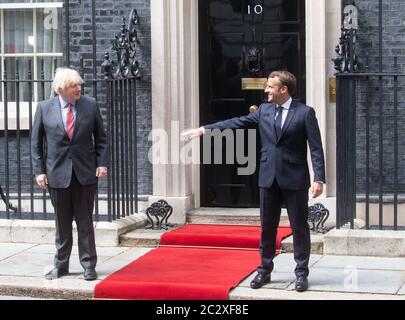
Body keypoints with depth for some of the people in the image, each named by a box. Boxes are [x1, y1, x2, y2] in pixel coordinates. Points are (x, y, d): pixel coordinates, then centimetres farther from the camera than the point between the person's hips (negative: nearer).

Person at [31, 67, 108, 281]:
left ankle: (89, 266, 13)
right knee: (62, 223, 9)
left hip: (85, 173, 0)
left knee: (85, 221, 5)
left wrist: (102, 163, -3)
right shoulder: (44, 108, -1)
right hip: (58, 173, 0)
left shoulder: (90, 105, 1)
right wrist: (39, 171, -3)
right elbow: (36, 142, 4)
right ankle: (61, 265, 22)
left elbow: (100, 137, 8)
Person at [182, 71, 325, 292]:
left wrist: (319, 179, -16)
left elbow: (316, 148, -9)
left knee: (299, 228, 2)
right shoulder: (264, 110, 8)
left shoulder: (305, 113, -6)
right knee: (267, 227, 10)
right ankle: (264, 270, 21)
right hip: (269, 179, 4)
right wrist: (204, 129, 7)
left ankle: (301, 273, 12)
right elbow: (237, 122, 10)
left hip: (295, 180, -4)